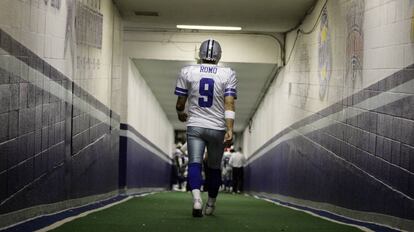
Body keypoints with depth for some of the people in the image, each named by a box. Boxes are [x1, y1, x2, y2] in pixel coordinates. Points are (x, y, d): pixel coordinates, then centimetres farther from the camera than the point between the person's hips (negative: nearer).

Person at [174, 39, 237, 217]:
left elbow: (180, 103, 4)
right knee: (214, 168, 15)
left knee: (194, 163, -5)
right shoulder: (228, 75, -2)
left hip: (195, 126, -1)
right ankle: (211, 205, 28)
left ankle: (196, 198, -31)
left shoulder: (187, 72, -1)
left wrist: (180, 114, 26)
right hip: (217, 128, 1)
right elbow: (229, 105, -11)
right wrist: (230, 130, -14)